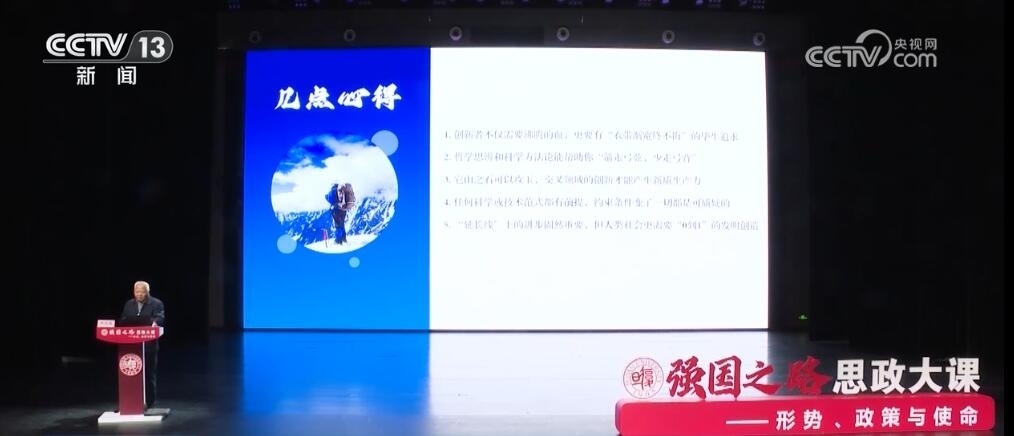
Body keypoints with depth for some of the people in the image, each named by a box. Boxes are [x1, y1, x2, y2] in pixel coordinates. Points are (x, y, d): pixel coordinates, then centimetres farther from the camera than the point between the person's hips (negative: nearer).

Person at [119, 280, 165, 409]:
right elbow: (123, 321, 13)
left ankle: (149, 402, 10)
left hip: (149, 345, -4)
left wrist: (155, 322, -37)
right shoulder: (129, 304, 15)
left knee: (149, 373, 3)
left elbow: (160, 317, -14)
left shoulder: (156, 303, 0)